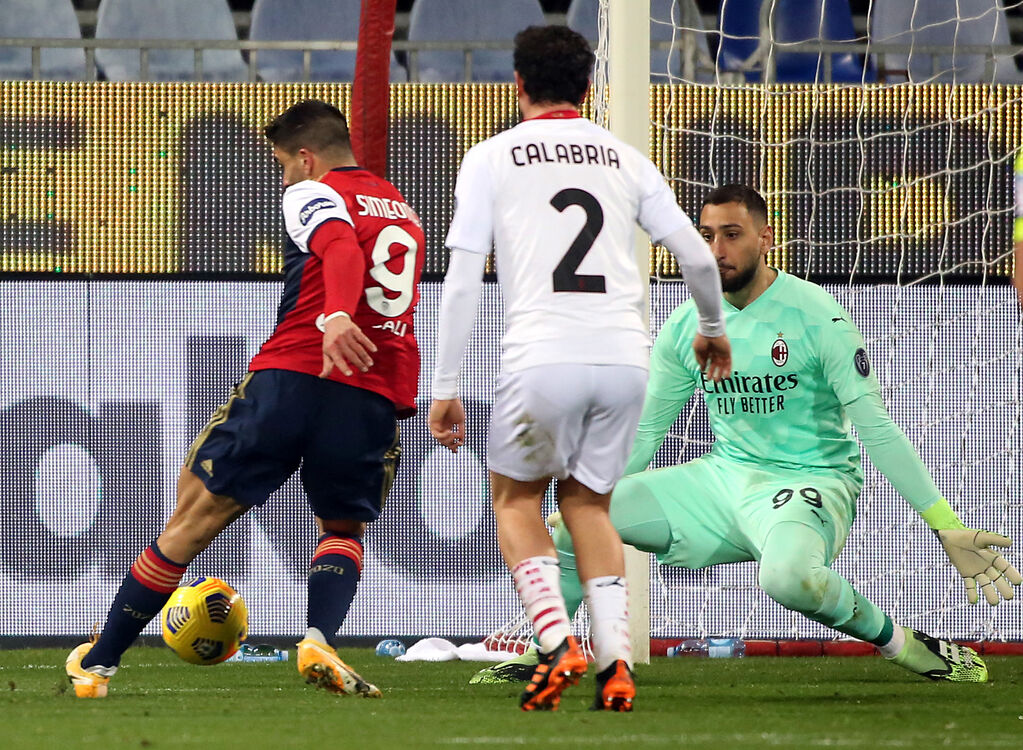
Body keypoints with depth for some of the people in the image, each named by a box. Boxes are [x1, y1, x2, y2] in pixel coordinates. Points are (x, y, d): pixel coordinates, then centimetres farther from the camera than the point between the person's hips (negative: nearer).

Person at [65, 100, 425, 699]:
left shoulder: (313, 194, 4)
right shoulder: (404, 212, 25)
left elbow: (342, 246, -18)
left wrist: (337, 317, -35)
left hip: (289, 378, -4)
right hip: (379, 396, 4)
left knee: (195, 519, 6)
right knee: (344, 531, 22)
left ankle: (98, 662, 13)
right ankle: (320, 642, -10)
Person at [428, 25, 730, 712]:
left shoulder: (492, 158, 9)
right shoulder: (625, 157, 17)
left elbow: (463, 280, 3)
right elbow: (697, 255, 15)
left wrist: (446, 387, 6)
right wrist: (713, 330, 34)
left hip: (543, 358, -3)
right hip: (624, 355, 3)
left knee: (515, 498, 18)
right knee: (588, 503, 20)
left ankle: (558, 647, -3)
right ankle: (616, 666, 5)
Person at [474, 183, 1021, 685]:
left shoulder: (815, 314, -12)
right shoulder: (685, 327, 3)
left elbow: (877, 429, -13)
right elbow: (642, 436, 14)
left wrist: (946, 525, -18)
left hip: (810, 479, -6)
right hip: (724, 476, 6)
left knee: (787, 575, -41)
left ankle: (904, 646, -16)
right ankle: (539, 656, 15)